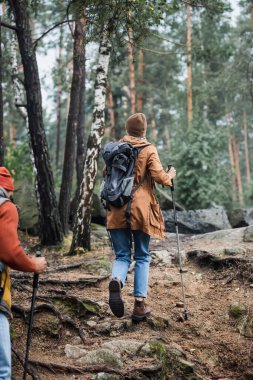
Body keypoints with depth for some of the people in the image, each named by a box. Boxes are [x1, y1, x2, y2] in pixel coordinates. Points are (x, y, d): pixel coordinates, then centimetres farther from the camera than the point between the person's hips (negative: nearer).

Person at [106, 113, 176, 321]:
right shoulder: (149, 150, -4)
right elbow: (159, 176, -11)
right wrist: (170, 176, 10)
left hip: (117, 210, 3)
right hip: (141, 209, -2)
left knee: (122, 255, 10)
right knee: (142, 257, 10)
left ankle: (116, 281, -23)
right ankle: (140, 304, 7)